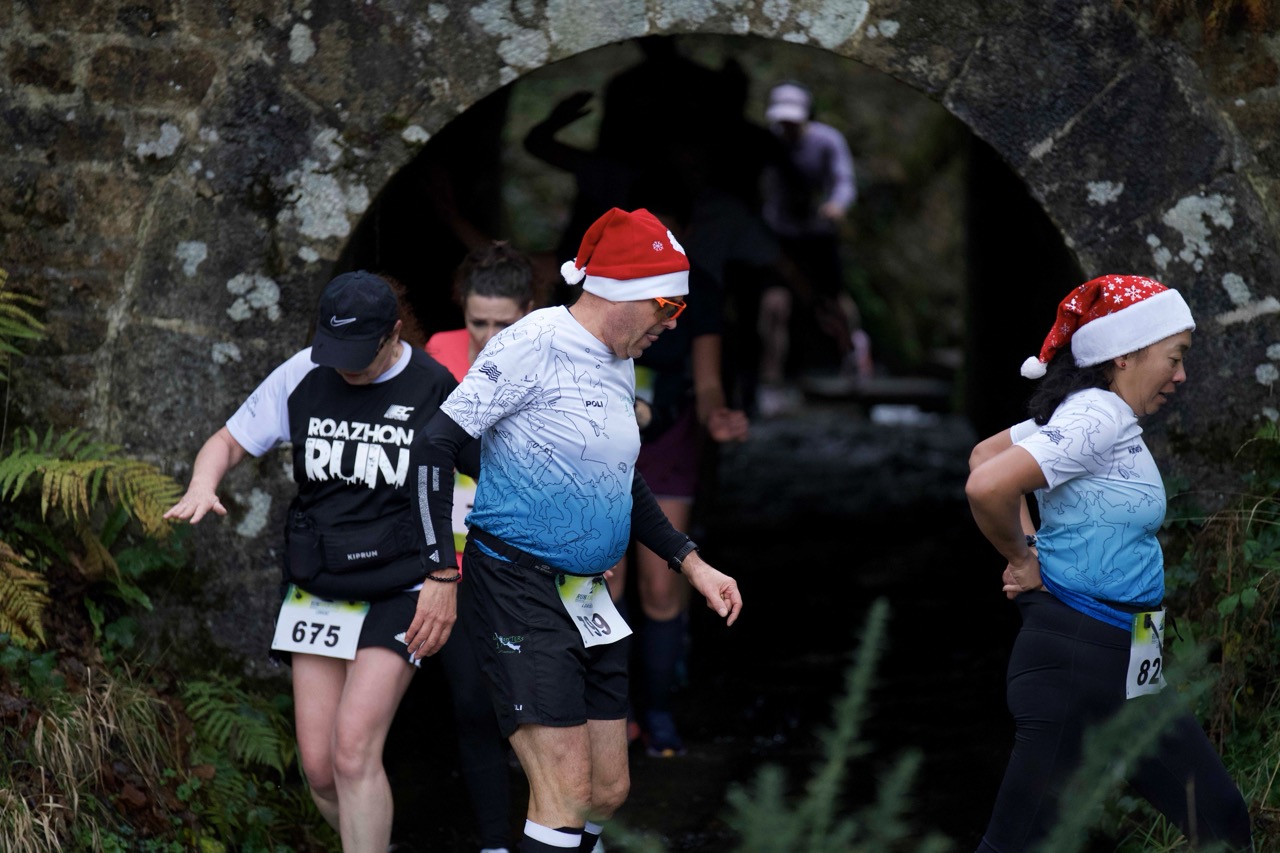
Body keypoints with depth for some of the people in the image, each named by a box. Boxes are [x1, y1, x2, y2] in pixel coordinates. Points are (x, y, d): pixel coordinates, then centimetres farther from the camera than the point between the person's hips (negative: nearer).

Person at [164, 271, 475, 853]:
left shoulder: (435, 391, -7)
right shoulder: (302, 377, 2)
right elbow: (230, 441, 9)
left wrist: (444, 581, -7)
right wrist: (202, 486, -13)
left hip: (398, 596, -4)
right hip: (316, 594, 4)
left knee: (354, 752, -18)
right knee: (319, 767, 1)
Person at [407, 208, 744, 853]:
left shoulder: (619, 365, 14)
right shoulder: (534, 346, -13)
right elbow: (436, 444, -15)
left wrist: (692, 564, 18)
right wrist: (442, 576, -18)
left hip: (588, 599, 9)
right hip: (518, 589, -9)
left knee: (608, 791, 8)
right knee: (566, 792, -15)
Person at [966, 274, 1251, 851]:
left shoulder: (1093, 415, 13)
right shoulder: (1098, 416, -16)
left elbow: (984, 453, 26)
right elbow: (987, 486, -29)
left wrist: (1028, 542, 16)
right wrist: (1022, 560, -11)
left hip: (1123, 669, 10)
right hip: (1079, 658, -10)